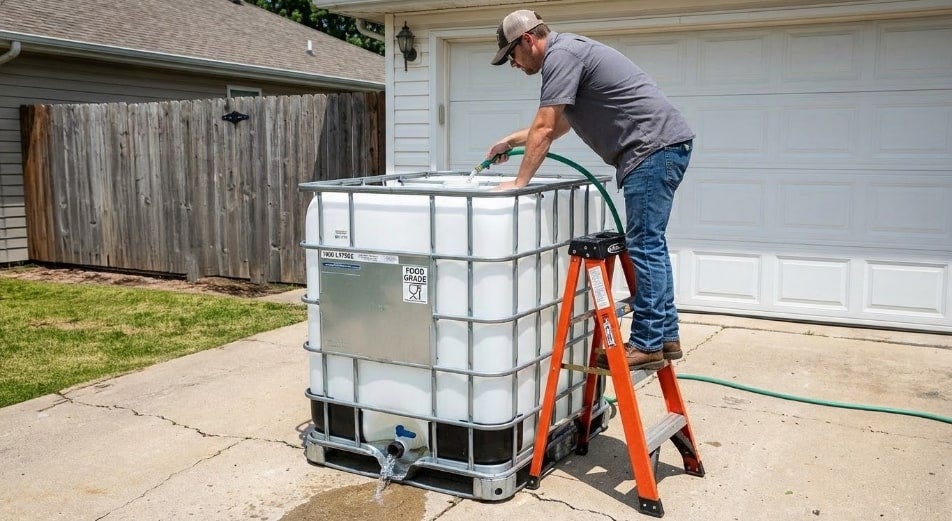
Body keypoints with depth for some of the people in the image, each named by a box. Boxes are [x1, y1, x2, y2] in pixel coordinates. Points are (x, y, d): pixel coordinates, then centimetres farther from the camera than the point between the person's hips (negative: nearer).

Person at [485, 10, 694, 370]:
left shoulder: (560, 55, -9)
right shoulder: (568, 53, 23)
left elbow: (545, 129, -14)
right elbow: (560, 125, 35)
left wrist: (519, 183, -8)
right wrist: (512, 141, 36)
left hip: (655, 145, -10)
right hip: (664, 147, 10)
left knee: (644, 246, -10)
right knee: (650, 244, 12)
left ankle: (647, 344, -6)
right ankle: (665, 336, 18)